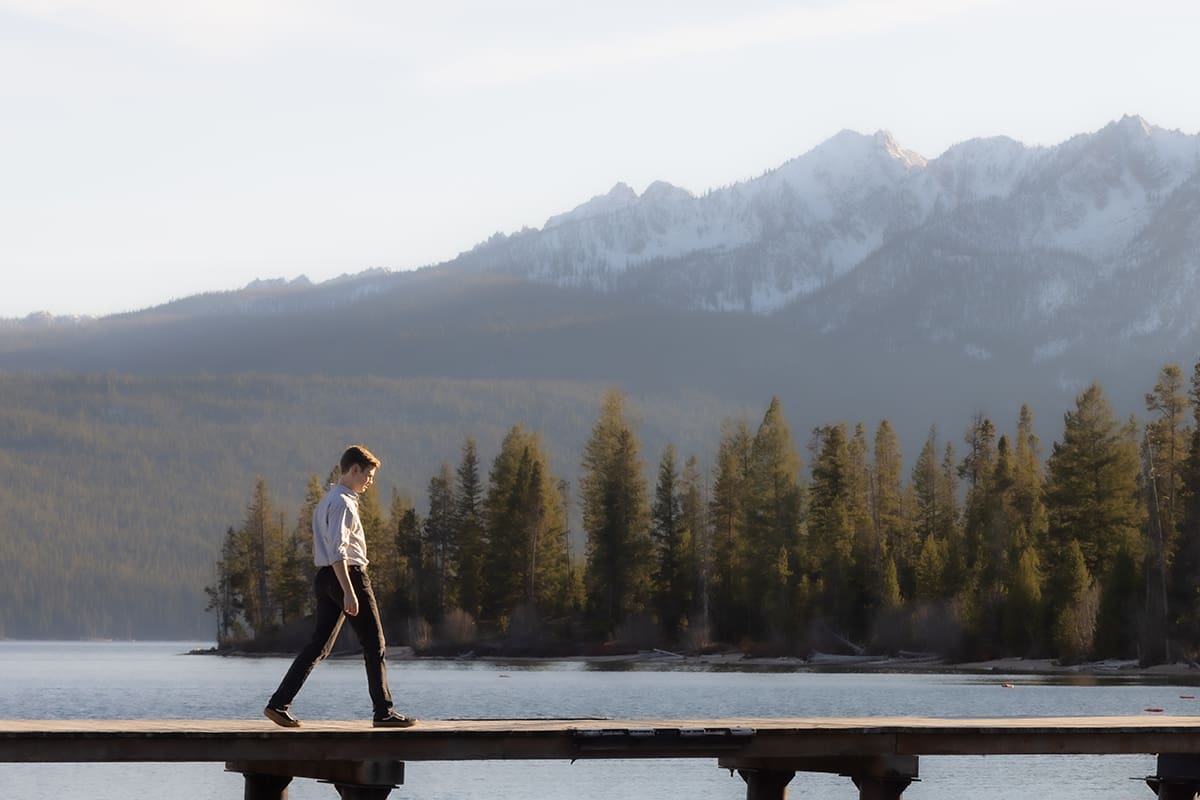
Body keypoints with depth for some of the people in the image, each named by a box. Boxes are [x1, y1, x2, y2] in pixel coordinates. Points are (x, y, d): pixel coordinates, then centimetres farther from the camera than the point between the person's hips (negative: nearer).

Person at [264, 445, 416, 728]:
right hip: (349, 575, -10)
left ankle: (279, 704, 0)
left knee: (319, 645, 7)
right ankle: (384, 712, 2)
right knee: (375, 646, -1)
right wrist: (349, 591, -26)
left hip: (325, 577, 10)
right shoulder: (342, 503, -14)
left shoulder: (326, 501, 18)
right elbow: (337, 551, -22)